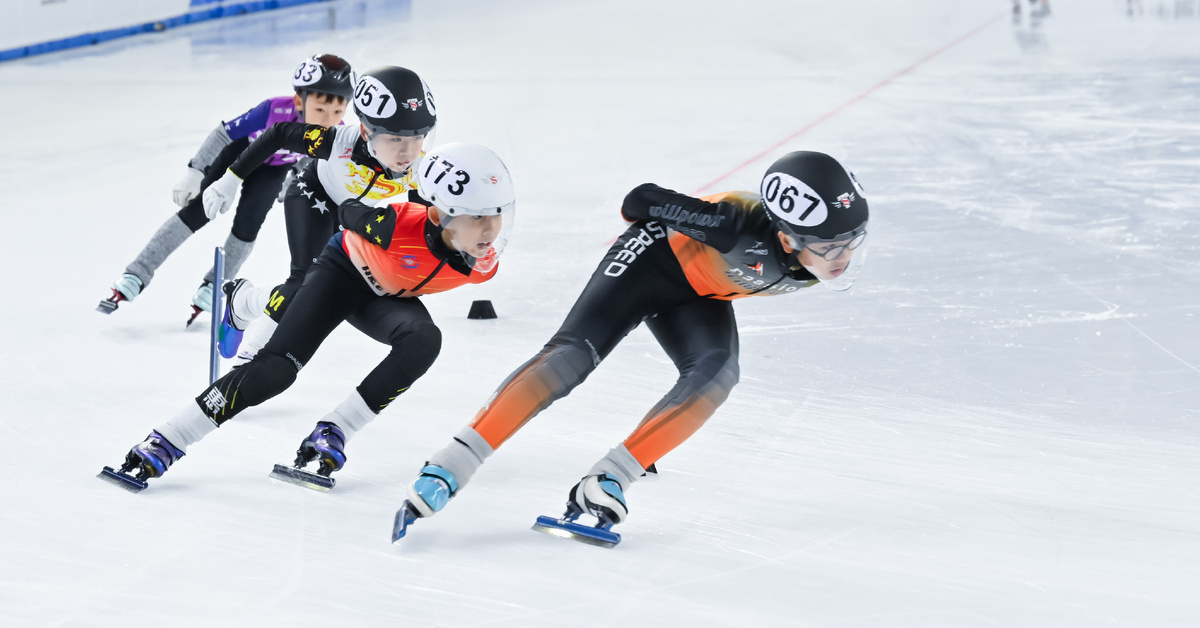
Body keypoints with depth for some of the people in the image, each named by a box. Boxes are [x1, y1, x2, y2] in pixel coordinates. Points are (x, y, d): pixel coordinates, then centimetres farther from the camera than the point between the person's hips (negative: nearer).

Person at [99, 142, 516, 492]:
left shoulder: (484, 264, -28)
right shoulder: (396, 228, -42)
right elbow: (349, 212, -18)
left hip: (390, 299, 4)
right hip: (345, 272, -4)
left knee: (423, 341, -30)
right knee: (278, 366, -20)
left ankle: (332, 434, -20)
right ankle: (163, 445, -15)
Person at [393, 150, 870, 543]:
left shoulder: (845, 236, -24)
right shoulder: (747, 230, -42)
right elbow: (643, 201, -30)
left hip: (698, 296, 6)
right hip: (658, 258, -6)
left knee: (717, 373, -23)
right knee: (574, 354, -21)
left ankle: (605, 483, -24)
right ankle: (448, 469, -23)